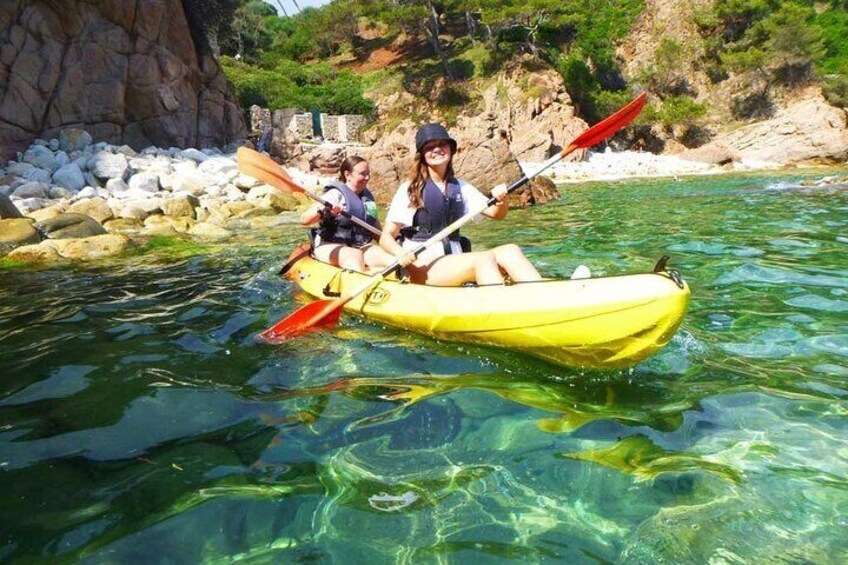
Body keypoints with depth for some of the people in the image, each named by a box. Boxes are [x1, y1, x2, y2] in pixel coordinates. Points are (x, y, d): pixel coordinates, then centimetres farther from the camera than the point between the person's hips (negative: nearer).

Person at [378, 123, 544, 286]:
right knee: (483, 260, -29)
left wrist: (502, 200, -12)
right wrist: (400, 253, -26)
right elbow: (386, 237, -4)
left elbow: (496, 213, 11)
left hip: (455, 261, 5)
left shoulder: (460, 188, 14)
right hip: (421, 265, -5)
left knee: (510, 251, -20)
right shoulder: (409, 190, -1)